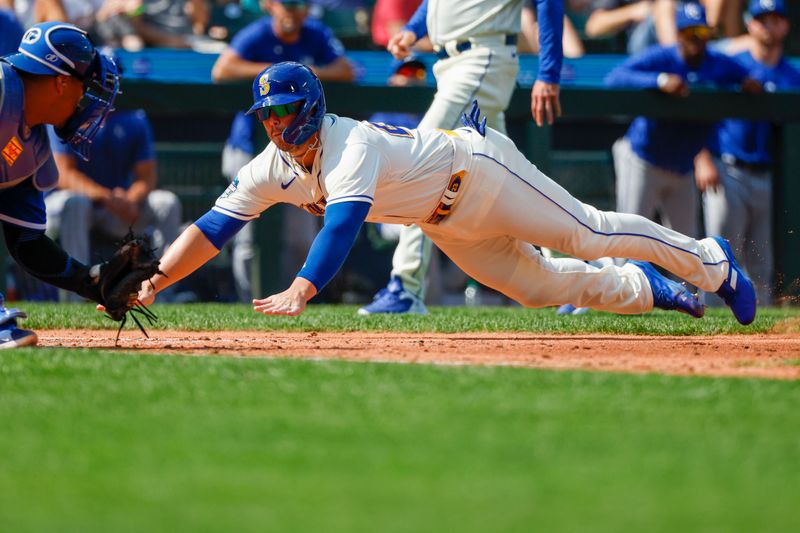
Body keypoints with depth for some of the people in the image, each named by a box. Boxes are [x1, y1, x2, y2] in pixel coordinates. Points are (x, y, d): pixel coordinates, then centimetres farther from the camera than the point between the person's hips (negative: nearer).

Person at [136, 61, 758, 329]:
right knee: (539, 287, 12)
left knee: (588, 233, -1)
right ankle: (643, 289, 34)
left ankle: (710, 261, 17)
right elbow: (212, 228, -15)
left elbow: (344, 222, -52)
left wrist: (298, 293, -64)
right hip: (445, 224, 7)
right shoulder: (273, 170, -14)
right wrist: (152, 285, -29)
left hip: (477, 171, -7)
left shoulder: (351, 146, -36)